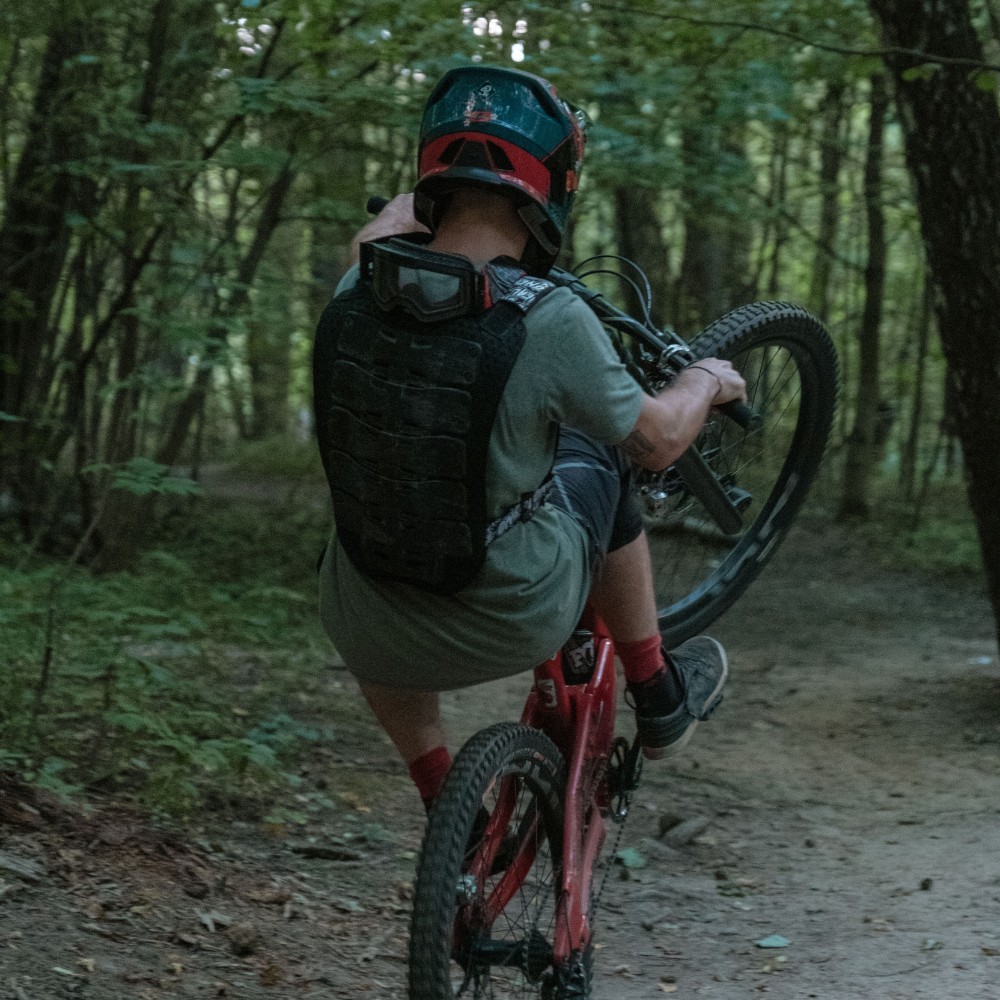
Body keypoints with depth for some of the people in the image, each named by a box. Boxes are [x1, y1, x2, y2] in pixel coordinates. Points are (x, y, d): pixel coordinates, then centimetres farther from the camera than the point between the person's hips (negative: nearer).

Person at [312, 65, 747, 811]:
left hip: (377, 640, 3)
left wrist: (417, 203, 35)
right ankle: (660, 700, 39)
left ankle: (441, 799, 37)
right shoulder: (551, 322, -22)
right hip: (516, 623, -3)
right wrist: (708, 380, 17)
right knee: (597, 463, 26)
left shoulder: (356, 294, -11)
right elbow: (657, 439, -4)